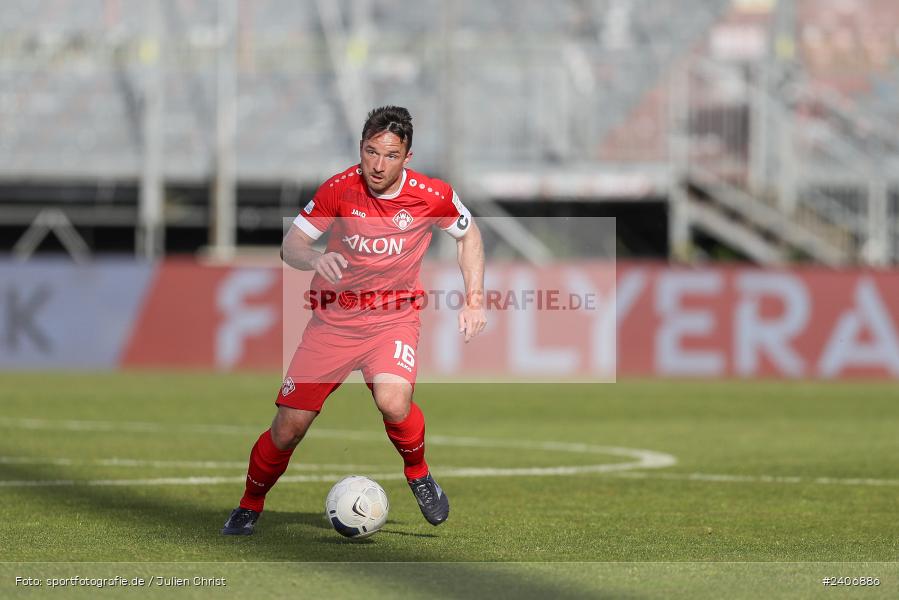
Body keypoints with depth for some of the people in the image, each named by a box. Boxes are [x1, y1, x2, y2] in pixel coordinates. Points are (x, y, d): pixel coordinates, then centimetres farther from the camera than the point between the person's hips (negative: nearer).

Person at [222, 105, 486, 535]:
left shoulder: (432, 196, -12)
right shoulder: (339, 189, -13)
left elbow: (468, 235, 8)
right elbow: (290, 245, -6)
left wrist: (474, 302, 0)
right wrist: (314, 259, -29)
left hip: (395, 317, -1)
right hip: (334, 318, 1)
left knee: (394, 403, -30)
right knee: (288, 427, -3)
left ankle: (418, 475, 1)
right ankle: (249, 506, 24)